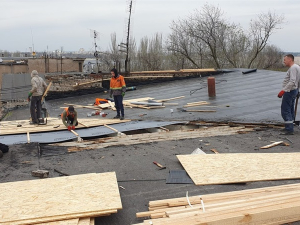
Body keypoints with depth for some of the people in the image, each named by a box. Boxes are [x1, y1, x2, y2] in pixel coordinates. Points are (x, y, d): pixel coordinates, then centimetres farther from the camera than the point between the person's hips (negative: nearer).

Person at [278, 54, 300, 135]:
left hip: (289, 91, -11)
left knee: (285, 110, -10)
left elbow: (292, 82, -27)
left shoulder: (293, 68, -17)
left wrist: (284, 90, -29)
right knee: (290, 110, 16)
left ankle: (289, 129, -11)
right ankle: (289, 127, 24)